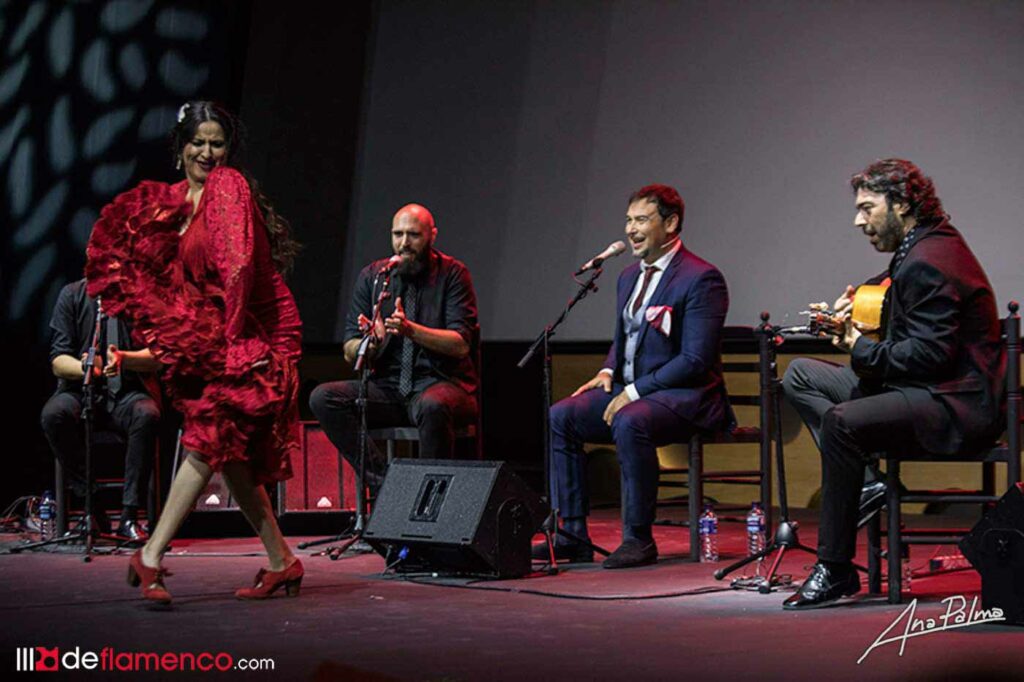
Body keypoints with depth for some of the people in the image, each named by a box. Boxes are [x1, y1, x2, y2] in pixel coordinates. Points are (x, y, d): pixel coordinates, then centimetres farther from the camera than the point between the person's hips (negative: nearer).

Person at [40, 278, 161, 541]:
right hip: (81, 391, 0)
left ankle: (129, 515, -30)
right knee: (54, 414, -33)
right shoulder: (72, 294, 5)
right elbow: (58, 362, 0)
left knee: (147, 415, -35)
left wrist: (124, 359, -24)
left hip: (129, 393, 0)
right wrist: (84, 367, -24)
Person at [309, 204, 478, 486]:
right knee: (323, 398, -20)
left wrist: (411, 330, -27)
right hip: (387, 386, 4)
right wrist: (370, 341, -20)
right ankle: (382, 481, -25)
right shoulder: (372, 276, 8)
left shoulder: (451, 273, -1)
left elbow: (461, 344, -12)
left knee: (432, 406, -39)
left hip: (442, 382, -4)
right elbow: (350, 353, 4)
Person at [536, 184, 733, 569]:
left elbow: (695, 360, -18)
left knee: (629, 423, -37)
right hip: (628, 392, 9)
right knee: (558, 417, -10)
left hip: (683, 397, -8)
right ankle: (574, 535, -10)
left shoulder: (701, 279, -12)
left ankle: (638, 538, -25)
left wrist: (634, 392, -20)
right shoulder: (630, 276, 16)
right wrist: (608, 372, 4)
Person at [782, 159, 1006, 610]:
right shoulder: (918, 250, 15)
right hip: (924, 390, 12)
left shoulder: (930, 262, -18)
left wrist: (859, 348, -14)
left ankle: (835, 571, -27)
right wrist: (858, 306, 8)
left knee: (841, 421, -35)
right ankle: (864, 482, -4)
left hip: (958, 405, -12)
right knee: (800, 375, 12)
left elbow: (930, 353, -24)